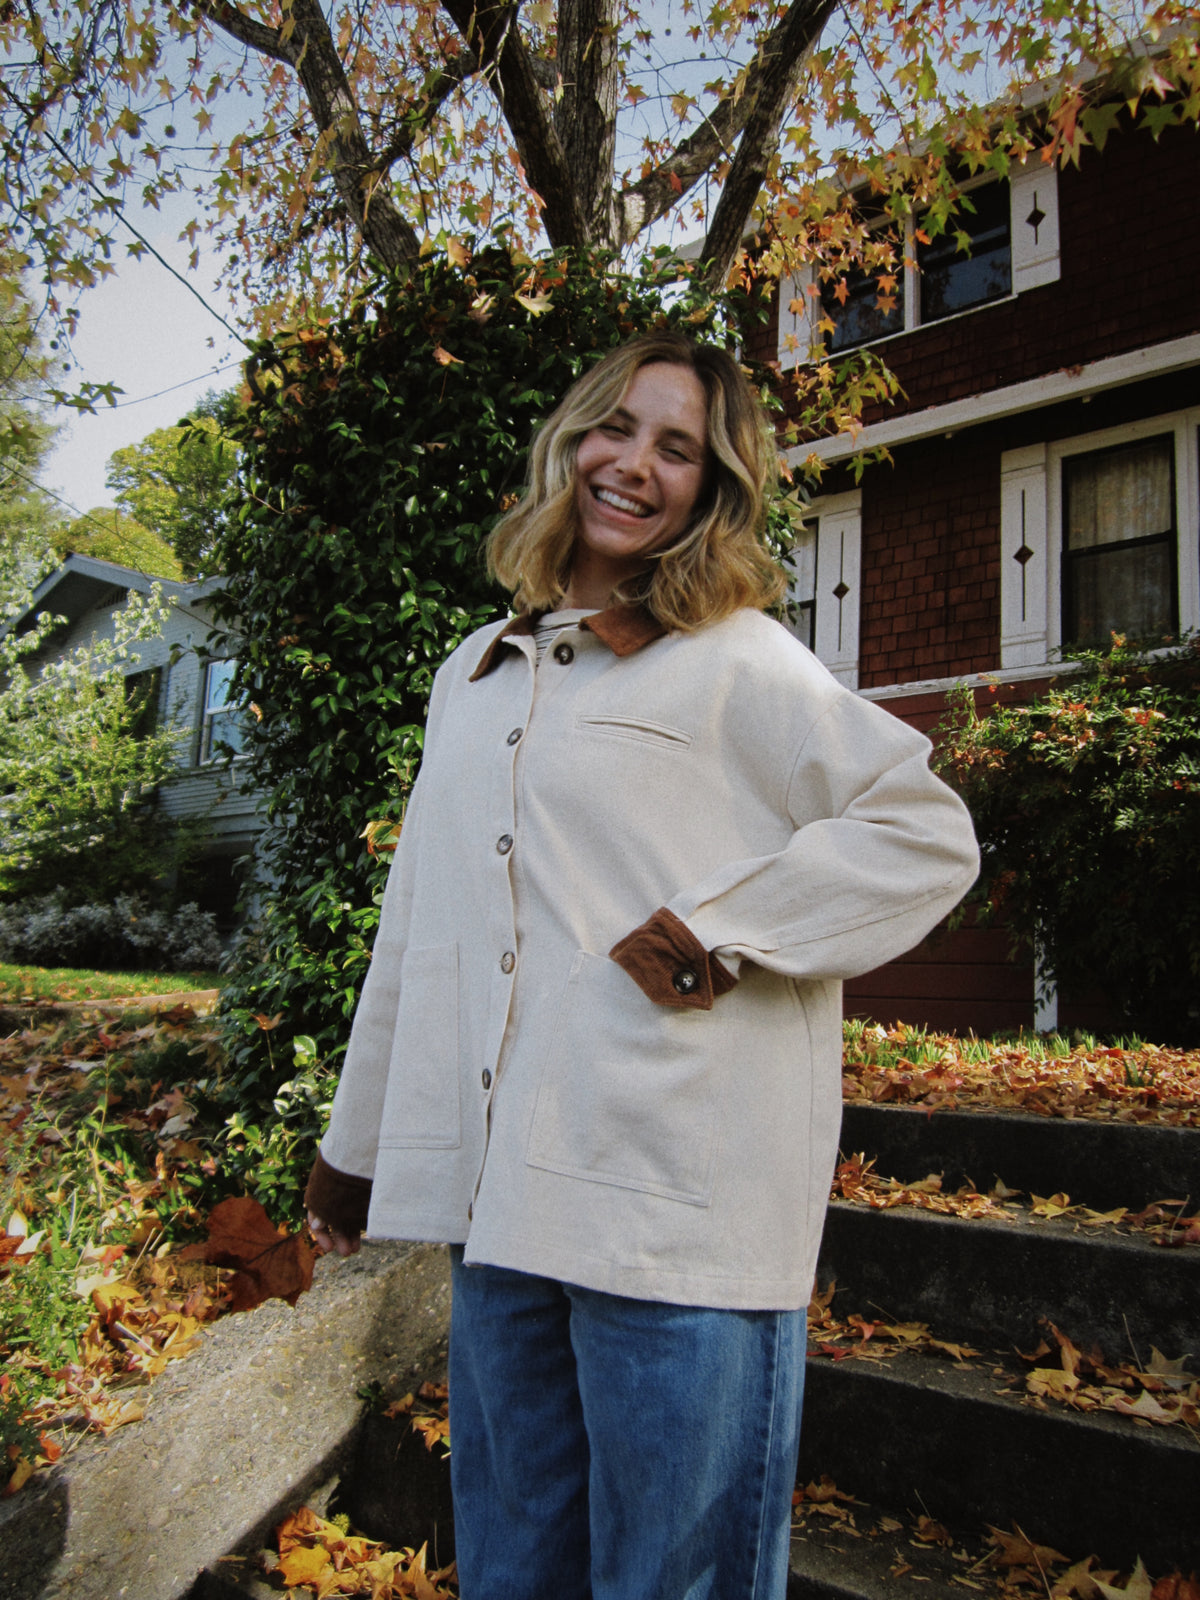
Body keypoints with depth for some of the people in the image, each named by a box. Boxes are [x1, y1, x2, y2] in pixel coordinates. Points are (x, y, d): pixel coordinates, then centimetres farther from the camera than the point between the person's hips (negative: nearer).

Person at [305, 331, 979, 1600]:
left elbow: (927, 834, -6)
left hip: (678, 1208, -5)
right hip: (504, 1193, 6)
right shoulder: (474, 674, 15)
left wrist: (714, 930, -15)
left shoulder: (736, 664, -2)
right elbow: (419, 925, 18)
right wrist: (355, 1141, 21)